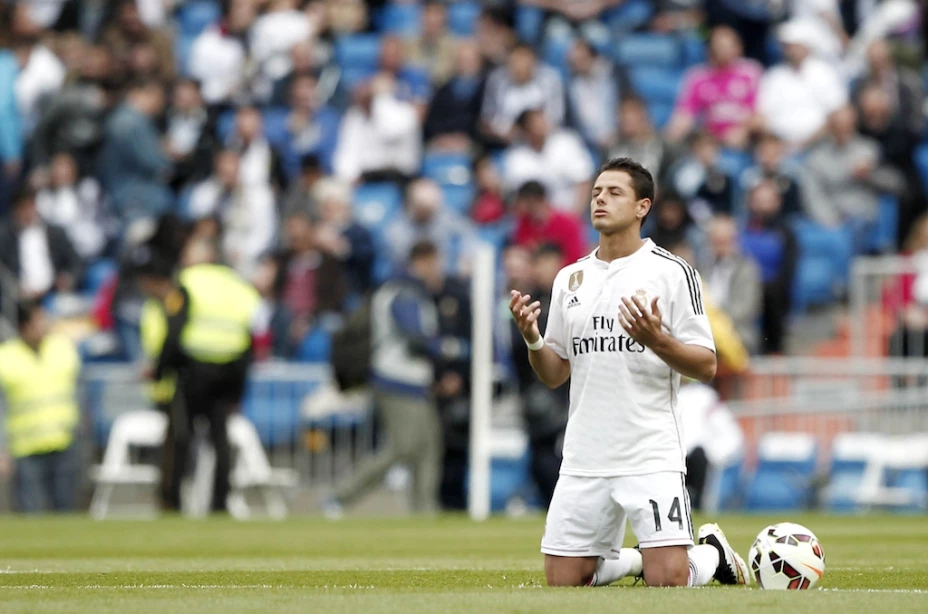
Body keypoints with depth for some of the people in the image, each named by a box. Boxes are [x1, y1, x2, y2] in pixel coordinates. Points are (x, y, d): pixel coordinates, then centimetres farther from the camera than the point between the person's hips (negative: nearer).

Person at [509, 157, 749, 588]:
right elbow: (554, 374, 15)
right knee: (562, 583, 3)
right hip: (584, 459, 5)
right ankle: (635, 559, 30)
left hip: (651, 455, -5)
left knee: (669, 581, -14)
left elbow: (706, 367, -6)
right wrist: (531, 339, -5)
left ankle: (713, 552, 19)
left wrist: (655, 340, -23)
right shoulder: (570, 278, 12)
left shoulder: (672, 272, -3)